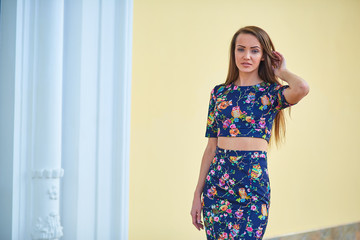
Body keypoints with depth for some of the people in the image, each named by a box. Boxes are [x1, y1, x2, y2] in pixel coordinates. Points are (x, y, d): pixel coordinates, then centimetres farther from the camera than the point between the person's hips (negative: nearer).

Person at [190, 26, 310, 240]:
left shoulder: (271, 92, 0)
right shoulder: (219, 92, 10)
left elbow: (302, 88, -24)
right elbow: (211, 146, 11)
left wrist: (281, 72, -3)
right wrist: (198, 194, 9)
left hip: (253, 182, -3)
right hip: (217, 181, 3)